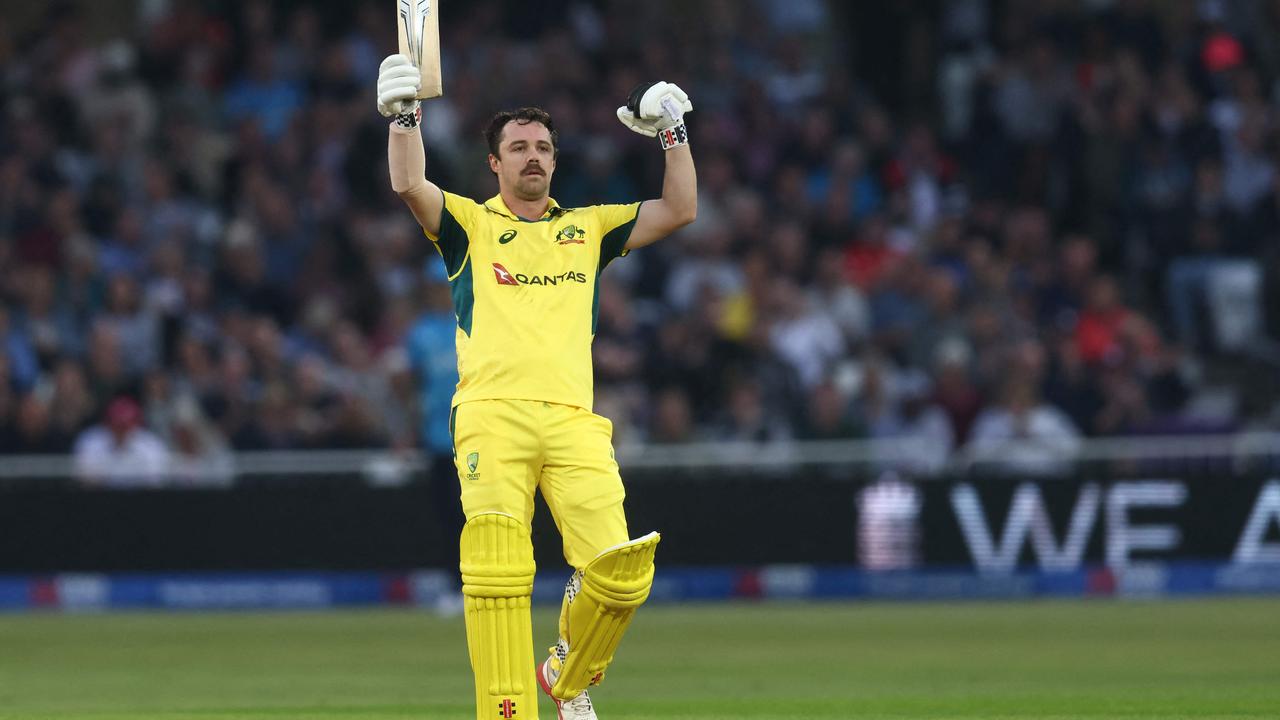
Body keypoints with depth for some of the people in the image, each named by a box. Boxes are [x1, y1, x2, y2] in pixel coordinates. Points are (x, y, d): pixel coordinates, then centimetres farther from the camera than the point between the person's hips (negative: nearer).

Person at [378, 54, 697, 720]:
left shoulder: (588, 228, 27)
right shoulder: (469, 224, 19)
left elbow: (680, 211, 22)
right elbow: (409, 186, 2)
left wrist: (673, 133, 17)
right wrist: (403, 115, -4)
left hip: (573, 420, 2)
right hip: (491, 415, -2)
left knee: (619, 573, -15)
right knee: (498, 576, -18)